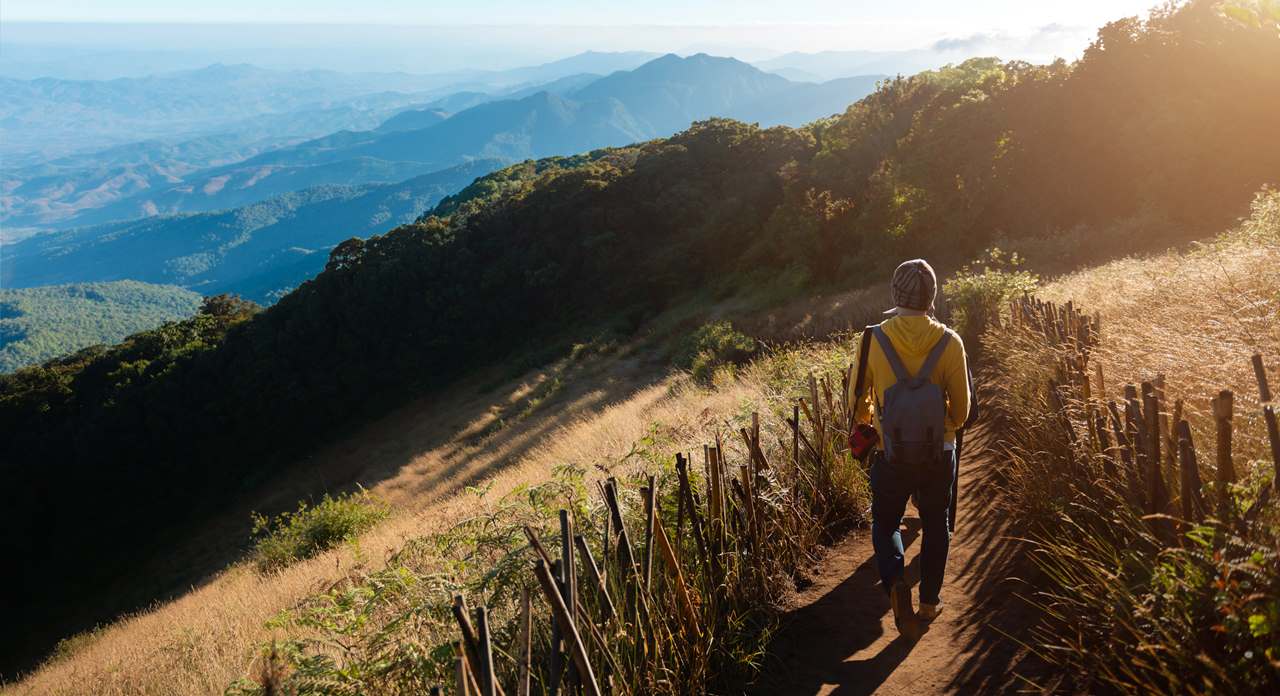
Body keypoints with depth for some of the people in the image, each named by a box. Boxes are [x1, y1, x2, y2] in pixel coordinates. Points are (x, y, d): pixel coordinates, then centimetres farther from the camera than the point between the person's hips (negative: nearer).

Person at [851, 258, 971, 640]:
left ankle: (895, 582, -5)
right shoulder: (949, 342, -12)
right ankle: (929, 601, 29)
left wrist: (868, 418, 20)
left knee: (885, 523, 19)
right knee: (936, 526, 21)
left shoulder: (874, 339, -13)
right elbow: (961, 410, -5)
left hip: (891, 454, -1)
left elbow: (858, 400, -2)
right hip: (939, 454, 1)